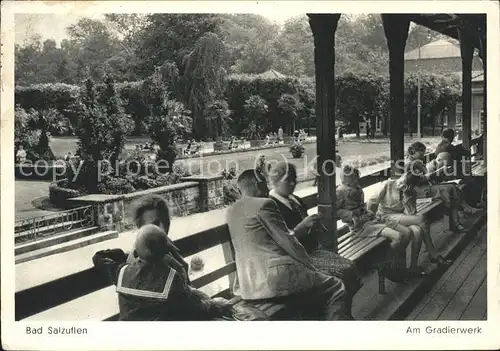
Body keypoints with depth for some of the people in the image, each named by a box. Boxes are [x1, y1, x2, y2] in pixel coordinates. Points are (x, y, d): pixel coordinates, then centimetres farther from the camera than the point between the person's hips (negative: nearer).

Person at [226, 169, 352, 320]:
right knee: (335, 288, 5)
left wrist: (302, 226, 27)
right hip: (277, 277, -9)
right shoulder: (264, 204, -6)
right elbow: (287, 242, -9)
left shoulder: (231, 211, 19)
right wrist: (312, 267, 2)